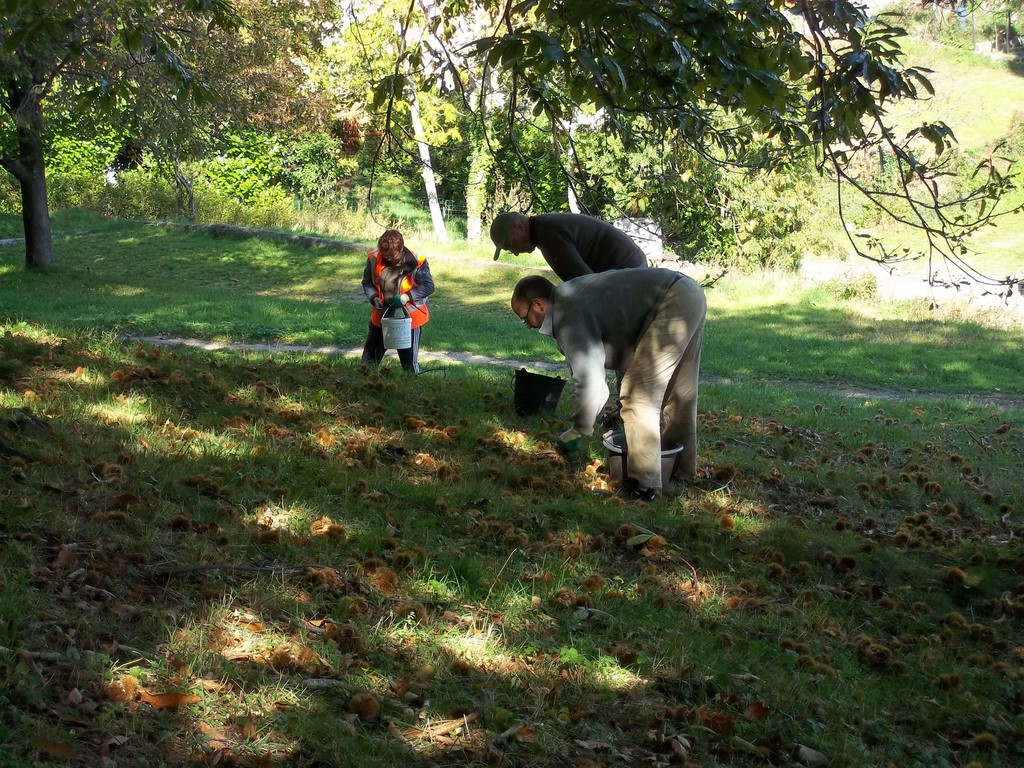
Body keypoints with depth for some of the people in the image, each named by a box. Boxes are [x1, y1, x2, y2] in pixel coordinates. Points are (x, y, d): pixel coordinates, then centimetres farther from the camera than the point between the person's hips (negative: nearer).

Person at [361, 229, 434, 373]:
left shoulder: (416, 262, -21)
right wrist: (374, 297, -16)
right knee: (370, 357, 16)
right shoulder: (374, 258, -10)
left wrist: (406, 297, -27)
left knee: (409, 361, 7)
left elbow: (428, 286, -15)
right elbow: (367, 282, 3)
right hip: (381, 315, 4)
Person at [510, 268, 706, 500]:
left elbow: (591, 382, -13)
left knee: (638, 395, -6)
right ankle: (680, 468, 37)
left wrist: (578, 431, 3)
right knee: (677, 392, 23)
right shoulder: (570, 295, 19)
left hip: (671, 304, -11)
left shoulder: (568, 317, -11)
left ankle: (643, 484, -2)